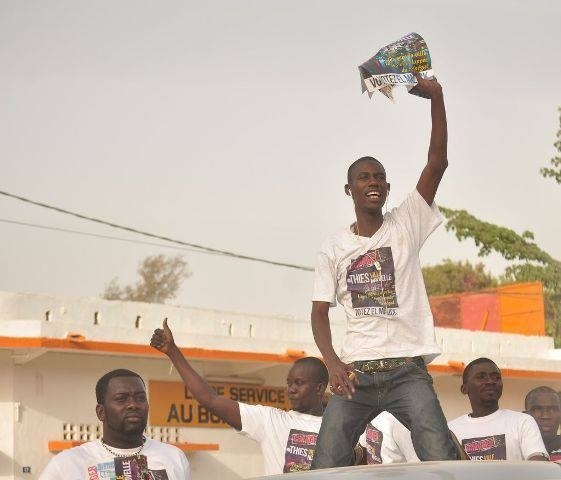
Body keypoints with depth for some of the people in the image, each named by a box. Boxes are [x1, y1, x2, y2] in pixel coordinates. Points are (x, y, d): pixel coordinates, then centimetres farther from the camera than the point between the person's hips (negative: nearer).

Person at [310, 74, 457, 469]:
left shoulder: (406, 225, 7)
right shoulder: (334, 248, 12)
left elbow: (437, 164, -3)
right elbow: (320, 312, 9)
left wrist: (436, 97, -11)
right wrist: (333, 363, -9)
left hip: (408, 370, -2)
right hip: (356, 372, 2)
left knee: (442, 462, -17)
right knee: (326, 465, -9)